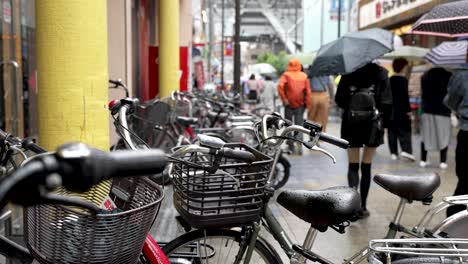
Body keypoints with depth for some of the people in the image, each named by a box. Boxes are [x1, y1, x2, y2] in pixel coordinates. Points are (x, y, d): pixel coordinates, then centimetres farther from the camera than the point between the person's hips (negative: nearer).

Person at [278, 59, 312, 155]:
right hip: (300, 105, 1)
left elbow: (280, 86, -18)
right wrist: (307, 104, 3)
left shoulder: (286, 75, -2)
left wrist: (284, 99, -13)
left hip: (289, 104, -1)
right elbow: (308, 91, -2)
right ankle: (299, 145, -12)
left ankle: (291, 147, 12)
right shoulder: (304, 76, 4)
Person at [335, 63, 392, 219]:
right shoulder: (380, 73, -6)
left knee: (353, 165, 7)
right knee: (366, 167, 9)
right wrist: (383, 120, 5)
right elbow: (386, 103, -10)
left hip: (351, 124, 1)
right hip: (372, 125, 0)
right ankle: (362, 206, 14)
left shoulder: (348, 72, -2)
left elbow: (339, 100, -3)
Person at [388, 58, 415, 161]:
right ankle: (406, 150, -13)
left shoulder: (390, 80, 9)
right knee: (404, 131, -1)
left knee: (392, 131, 8)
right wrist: (408, 110, -12)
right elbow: (405, 96, -14)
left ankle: (393, 153, 7)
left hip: (391, 110, 6)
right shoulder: (403, 80, -9)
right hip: (401, 110, -5)